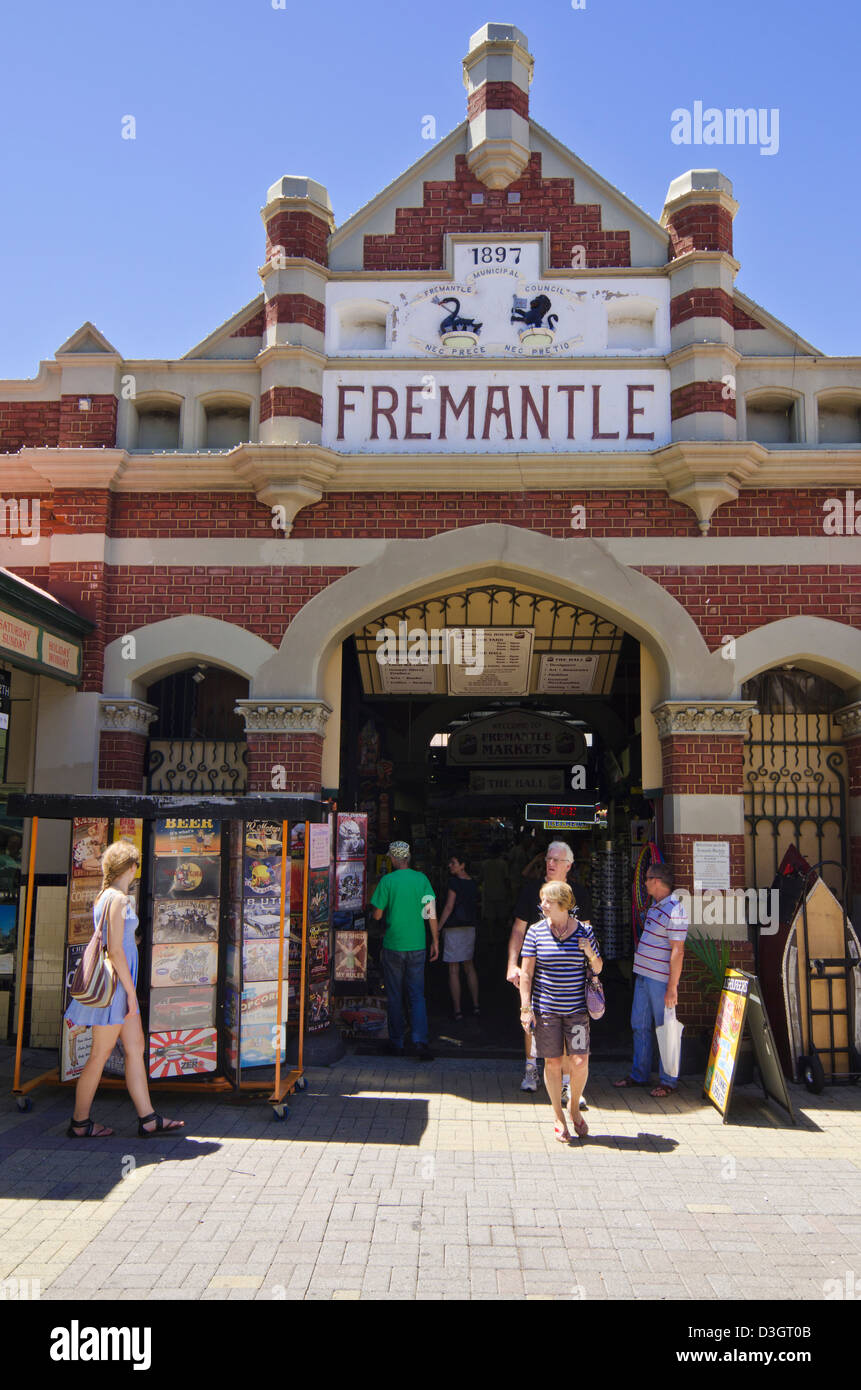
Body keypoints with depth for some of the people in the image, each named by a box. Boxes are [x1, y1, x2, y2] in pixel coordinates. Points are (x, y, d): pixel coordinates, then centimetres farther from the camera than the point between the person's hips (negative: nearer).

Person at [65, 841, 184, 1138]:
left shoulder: (105, 897, 13)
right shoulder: (117, 899, -16)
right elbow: (115, 949, -19)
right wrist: (130, 991, -15)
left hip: (120, 982, 10)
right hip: (115, 983, -10)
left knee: (135, 1047, 9)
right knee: (101, 1053, 1)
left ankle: (147, 1118, 13)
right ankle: (80, 1122, 13)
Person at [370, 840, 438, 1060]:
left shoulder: (387, 881, -7)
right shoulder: (422, 879, 0)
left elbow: (377, 914, -4)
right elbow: (431, 913, 1)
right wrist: (435, 941, 8)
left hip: (393, 946, -2)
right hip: (417, 945, 2)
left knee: (394, 997, 10)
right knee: (417, 995, 7)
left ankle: (397, 1043, 16)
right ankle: (421, 1040, -9)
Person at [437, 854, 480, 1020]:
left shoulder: (454, 882, -14)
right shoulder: (473, 883, 7)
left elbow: (449, 907, -16)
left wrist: (438, 928, -11)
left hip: (453, 929, -7)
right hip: (470, 928, 7)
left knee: (453, 970, -1)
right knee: (469, 967, 17)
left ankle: (457, 1011, 1)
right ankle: (475, 1005, 18)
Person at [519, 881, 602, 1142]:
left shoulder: (584, 931, 1)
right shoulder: (536, 931, -2)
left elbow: (598, 968, 11)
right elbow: (526, 973, 0)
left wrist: (591, 955, -11)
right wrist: (526, 1008, -5)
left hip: (576, 1008, 0)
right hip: (545, 1008, 0)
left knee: (580, 1062, -5)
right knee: (552, 1062, 4)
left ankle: (574, 1107, 23)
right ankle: (558, 1117, 23)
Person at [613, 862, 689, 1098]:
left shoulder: (674, 911, -18)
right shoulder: (655, 905, 12)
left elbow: (677, 951, -20)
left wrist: (672, 987, -21)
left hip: (661, 980, -9)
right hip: (643, 975, 9)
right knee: (639, 1026, 14)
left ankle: (668, 1081, 13)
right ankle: (639, 1075, 26)